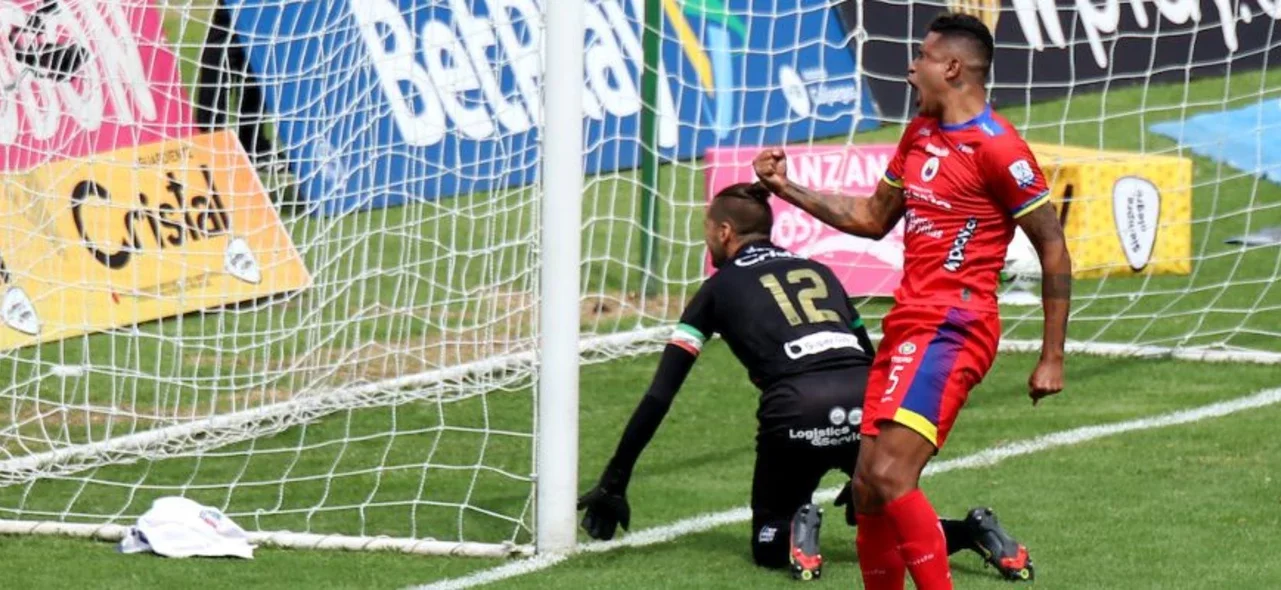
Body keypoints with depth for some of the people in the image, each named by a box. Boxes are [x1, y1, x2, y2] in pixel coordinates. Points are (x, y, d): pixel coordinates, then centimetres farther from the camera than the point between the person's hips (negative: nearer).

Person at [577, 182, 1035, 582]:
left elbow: (660, 395, 13)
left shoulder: (720, 289, 17)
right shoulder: (817, 271, 27)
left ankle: (794, 532, -15)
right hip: (867, 403, 3)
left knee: (769, 546, 19)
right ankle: (975, 532, -5)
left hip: (796, 410, -3)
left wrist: (614, 482, 18)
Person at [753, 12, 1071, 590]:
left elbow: (1053, 248, -8)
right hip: (905, 325, 9)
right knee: (867, 487, 6)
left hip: (953, 327, -9)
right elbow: (872, 219, 30)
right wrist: (786, 187, 24)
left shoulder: (996, 146, -11)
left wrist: (1051, 359, -9)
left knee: (890, 477, -22)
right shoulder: (919, 134, 16)